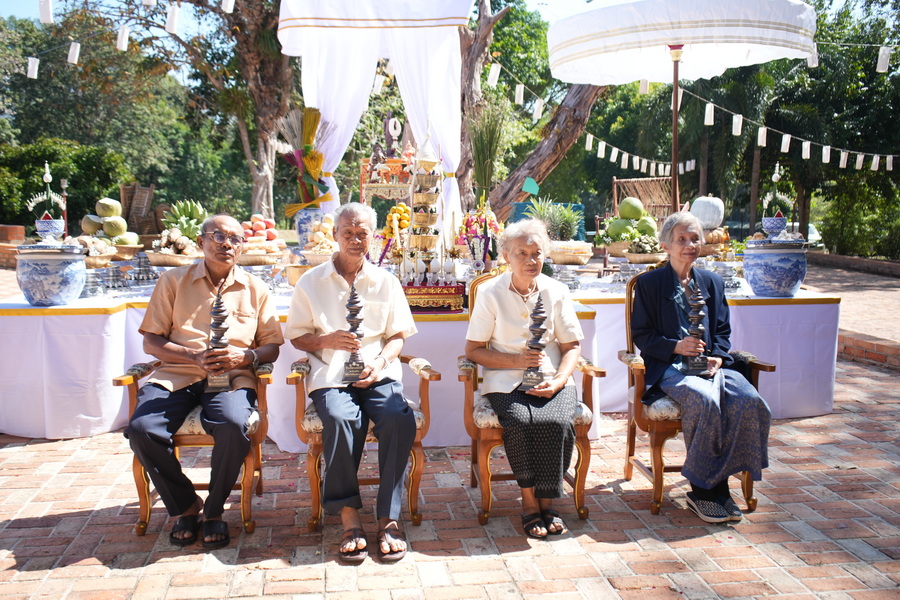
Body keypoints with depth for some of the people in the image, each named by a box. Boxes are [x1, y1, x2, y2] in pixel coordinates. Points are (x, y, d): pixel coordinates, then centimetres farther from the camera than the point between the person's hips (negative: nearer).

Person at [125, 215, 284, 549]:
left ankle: (214, 510, -7)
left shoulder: (255, 289, 16)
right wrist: (194, 356, -10)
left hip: (232, 377, -1)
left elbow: (272, 346, 12)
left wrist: (245, 356, -11)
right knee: (141, 428, -27)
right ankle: (185, 507, -2)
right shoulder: (173, 282, 14)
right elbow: (151, 342, 7)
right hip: (175, 375, 1)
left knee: (233, 425, -34)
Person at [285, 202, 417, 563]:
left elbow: (397, 335, 14)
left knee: (400, 420, -30)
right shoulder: (311, 282, 11)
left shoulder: (386, 282, 15)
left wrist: (380, 361, -7)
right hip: (330, 375, -1)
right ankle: (349, 516, -24)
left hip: (379, 374, 1)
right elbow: (296, 336, 12)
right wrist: (327, 340, -9)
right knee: (341, 419, -35)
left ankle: (389, 519, -21)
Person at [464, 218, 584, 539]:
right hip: (506, 380, -1)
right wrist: (516, 360, -14)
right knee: (519, 421, -31)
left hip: (551, 380, 2)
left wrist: (558, 381, -12)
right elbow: (473, 350, 0)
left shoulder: (556, 292, 7)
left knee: (557, 421, -28)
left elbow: (572, 346, 7)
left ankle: (546, 502, -9)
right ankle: (529, 502, -12)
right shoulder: (490, 293, 1)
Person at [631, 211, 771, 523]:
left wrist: (717, 355, -3)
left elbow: (723, 331, 18)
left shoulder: (712, 282, 19)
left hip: (709, 363, 5)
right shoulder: (649, 283, 5)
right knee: (705, 399, -35)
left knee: (751, 401, -24)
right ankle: (702, 490, -17)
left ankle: (718, 483, -11)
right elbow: (641, 334, 0)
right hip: (669, 367, -4)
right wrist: (675, 346, -15)